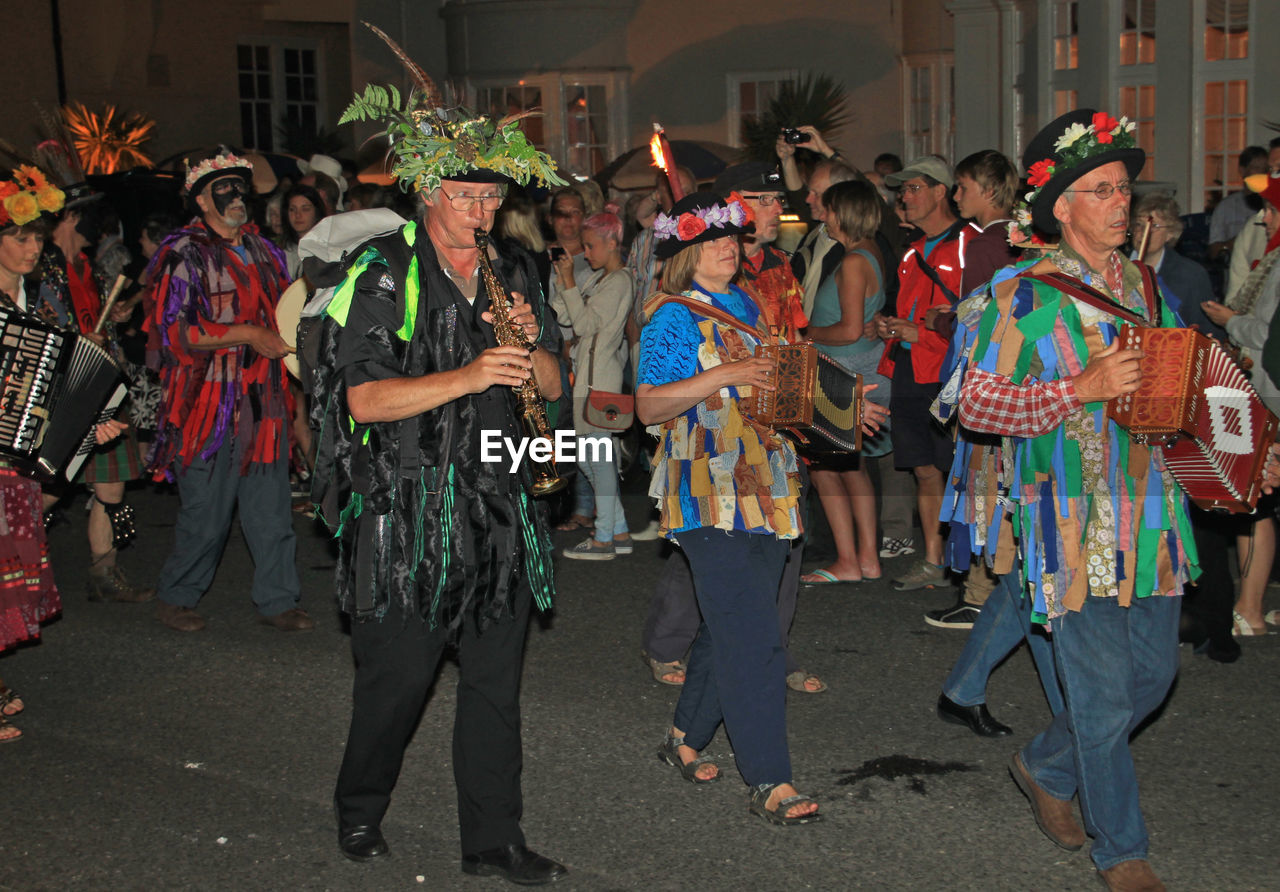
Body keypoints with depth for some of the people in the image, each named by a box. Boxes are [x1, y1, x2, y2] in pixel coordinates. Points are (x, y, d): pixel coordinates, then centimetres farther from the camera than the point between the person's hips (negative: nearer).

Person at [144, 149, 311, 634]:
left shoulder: (262, 250, 16)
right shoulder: (182, 254, -6)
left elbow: (283, 311, 30)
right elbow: (172, 330, -14)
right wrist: (245, 334, -17)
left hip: (263, 400, 6)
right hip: (209, 403, -6)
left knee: (271, 508, 7)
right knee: (206, 512, -1)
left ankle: (277, 599, 17)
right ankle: (175, 598, 18)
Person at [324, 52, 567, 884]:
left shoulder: (515, 271, 10)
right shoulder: (384, 272, -7)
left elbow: (553, 386, 11)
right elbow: (364, 398, -16)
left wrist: (530, 344, -11)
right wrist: (467, 376, -26)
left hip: (498, 503, 5)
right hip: (408, 507, -5)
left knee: (495, 678, 9)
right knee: (399, 673, 4)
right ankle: (361, 809, 30)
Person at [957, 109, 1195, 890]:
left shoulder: (1146, 286, 12)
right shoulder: (1027, 297, -8)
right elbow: (976, 405, -13)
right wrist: (1083, 387, -22)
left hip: (1151, 514, 7)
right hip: (1076, 524, -7)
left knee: (1154, 670, 15)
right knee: (1104, 692, 0)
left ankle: (1047, 767, 38)